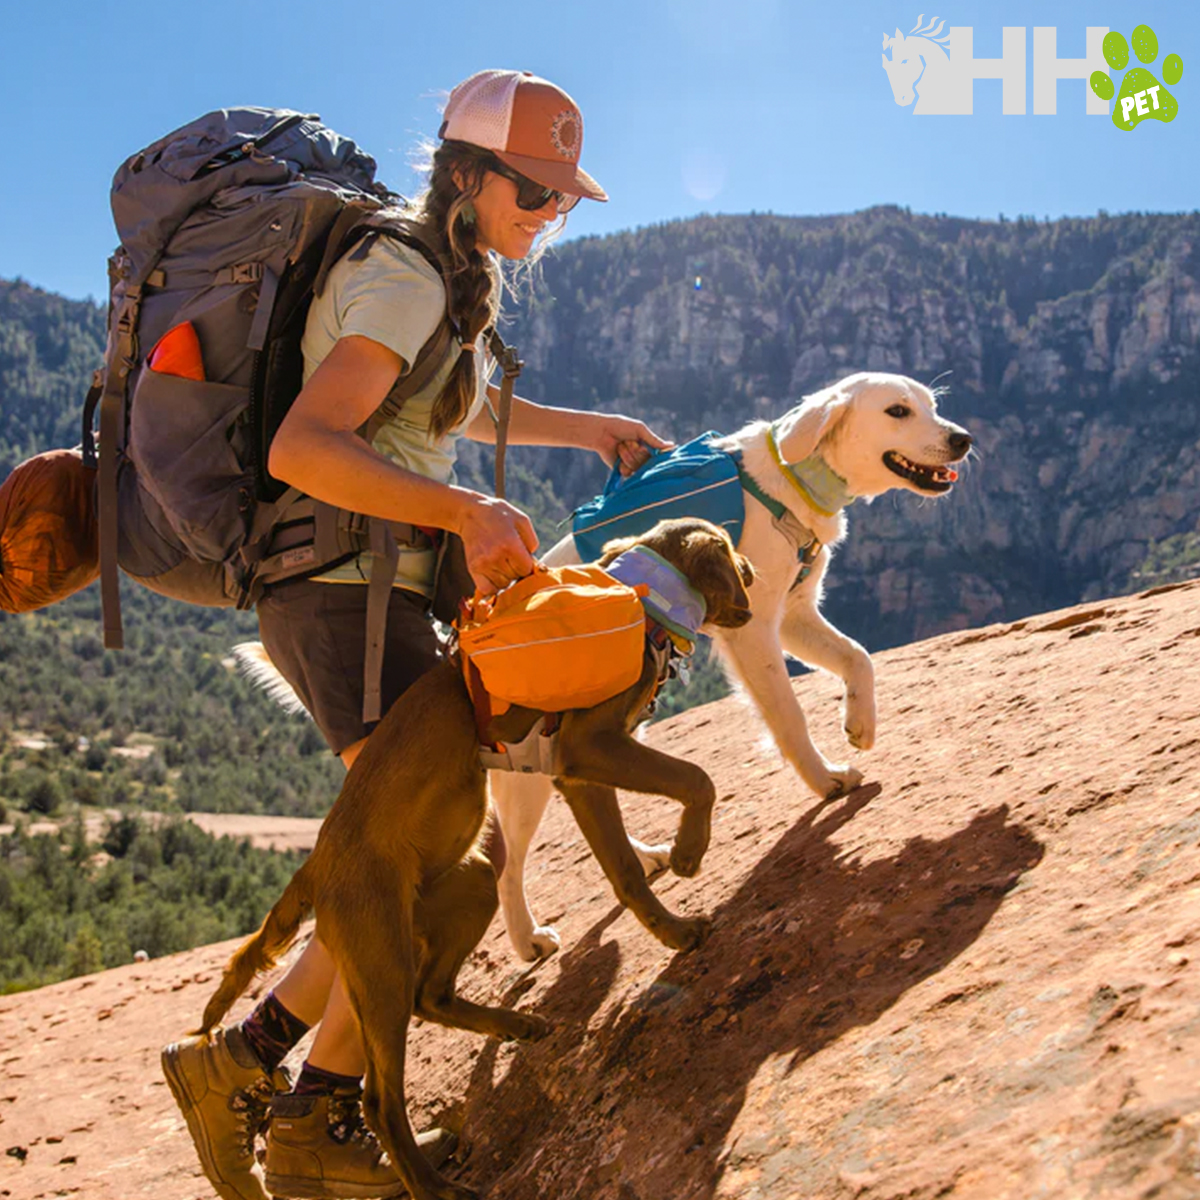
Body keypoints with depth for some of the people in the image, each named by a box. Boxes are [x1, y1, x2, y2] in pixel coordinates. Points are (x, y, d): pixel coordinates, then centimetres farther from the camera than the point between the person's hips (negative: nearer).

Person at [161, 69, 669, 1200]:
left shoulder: (447, 279, 18)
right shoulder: (403, 284, -14)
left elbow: (460, 409, 37)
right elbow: (301, 448, -26)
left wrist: (587, 428, 41)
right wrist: (467, 509, -33)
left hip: (361, 594, 10)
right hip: (349, 592, -10)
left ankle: (244, 1060, 14)